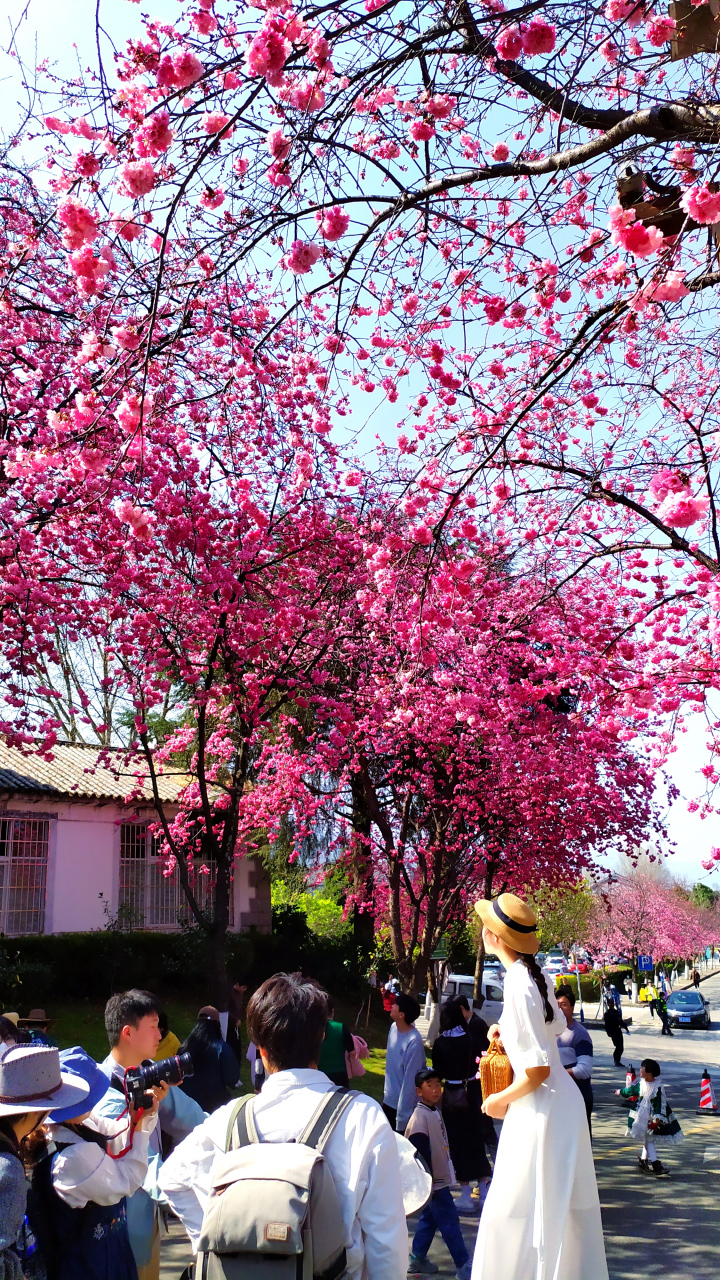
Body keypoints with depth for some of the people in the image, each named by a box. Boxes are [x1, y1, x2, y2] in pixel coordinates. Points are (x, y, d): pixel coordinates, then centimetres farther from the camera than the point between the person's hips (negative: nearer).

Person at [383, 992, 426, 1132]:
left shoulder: (414, 1042, -27)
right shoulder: (394, 1028, -3)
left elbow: (410, 1080, -24)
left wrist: (402, 1116, -20)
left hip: (403, 1105, -8)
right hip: (388, 1100, 8)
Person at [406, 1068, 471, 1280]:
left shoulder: (434, 1112, 9)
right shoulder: (420, 1117, -21)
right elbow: (420, 1152, -23)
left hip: (439, 1178, 10)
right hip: (434, 1182, -10)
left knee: (429, 1219, 17)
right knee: (449, 1221, -5)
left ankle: (417, 1260, 28)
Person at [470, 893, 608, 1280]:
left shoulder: (518, 984, -23)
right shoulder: (533, 974, 4)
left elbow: (537, 1070, -23)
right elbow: (557, 1025, 25)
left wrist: (500, 1100, -9)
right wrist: (508, 1032, 18)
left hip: (543, 1111, -9)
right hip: (561, 1103, 9)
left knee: (517, 1214, 1)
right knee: (560, 1209, 19)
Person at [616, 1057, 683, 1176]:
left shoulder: (658, 1086, -16)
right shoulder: (641, 1083, -1)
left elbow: (661, 1103, -16)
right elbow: (631, 1090, 19)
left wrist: (657, 1119, -21)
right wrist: (620, 1092, 35)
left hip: (653, 1116, -2)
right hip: (642, 1116, 3)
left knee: (648, 1139, 7)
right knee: (648, 1139, -5)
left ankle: (643, 1161, 23)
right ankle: (656, 1165, -9)